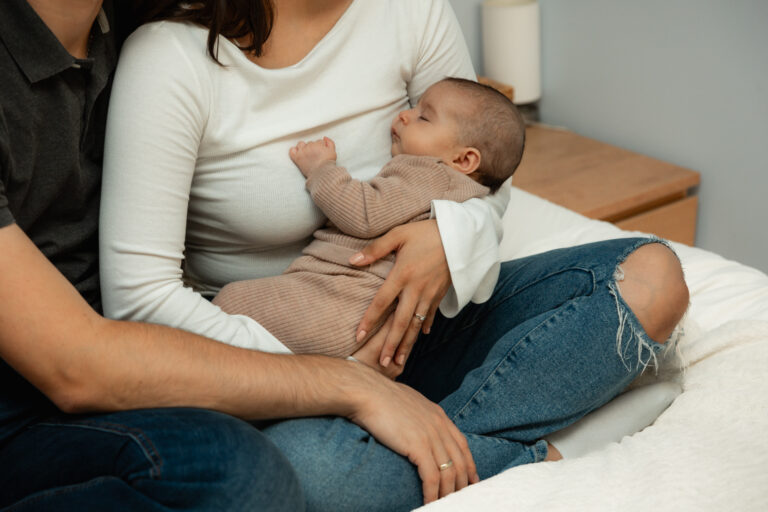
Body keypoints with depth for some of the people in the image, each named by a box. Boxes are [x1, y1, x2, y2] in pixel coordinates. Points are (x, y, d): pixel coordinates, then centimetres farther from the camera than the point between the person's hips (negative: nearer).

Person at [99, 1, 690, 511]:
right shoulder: (169, 56, -18)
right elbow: (139, 294, -23)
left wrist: (453, 235, -18)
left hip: (411, 322, 5)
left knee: (651, 275, -11)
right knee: (296, 464, -41)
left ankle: (438, 449, -22)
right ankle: (530, 462, -16)